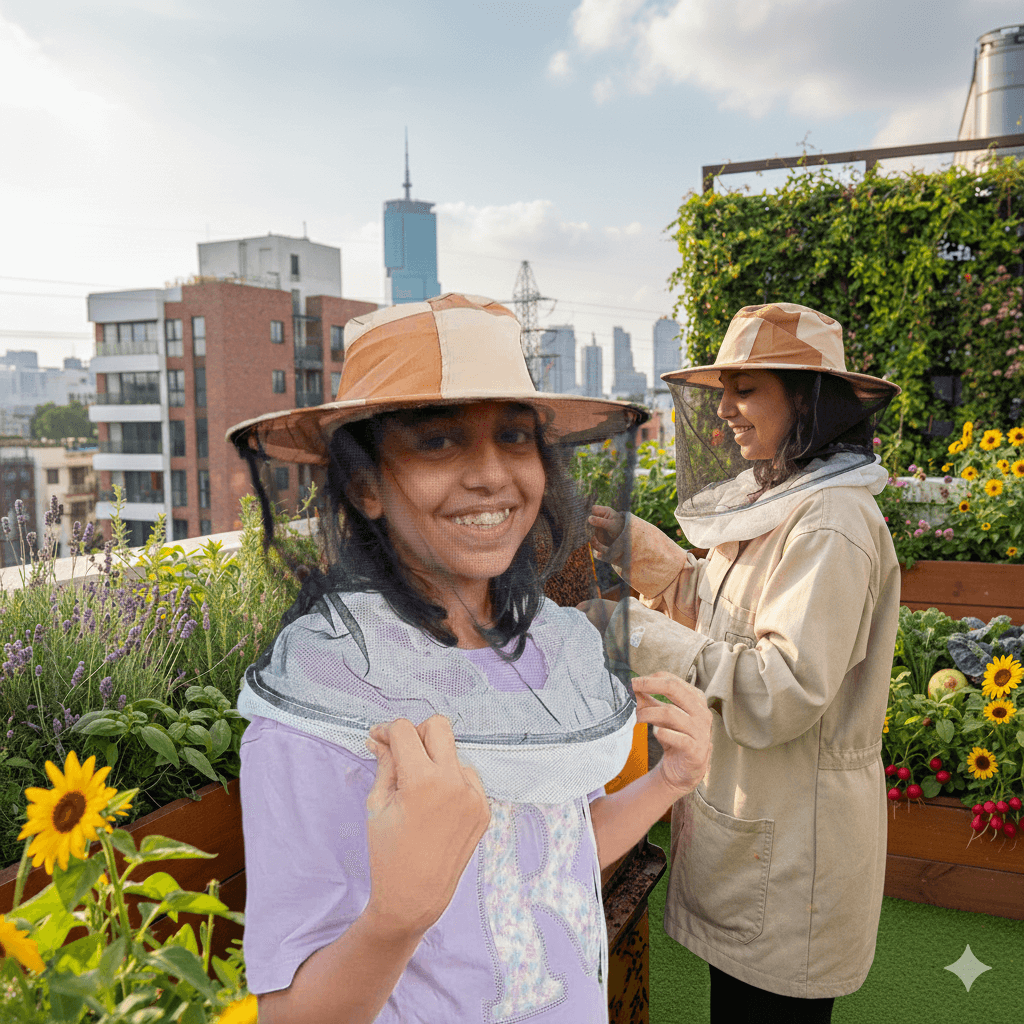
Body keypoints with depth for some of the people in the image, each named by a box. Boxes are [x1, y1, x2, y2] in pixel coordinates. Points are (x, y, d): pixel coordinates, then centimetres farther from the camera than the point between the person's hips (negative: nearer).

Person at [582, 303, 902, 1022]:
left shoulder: (832, 523, -22)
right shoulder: (772, 504, 8)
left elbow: (787, 688, -27)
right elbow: (714, 604, 18)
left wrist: (636, 633, -24)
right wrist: (631, 546, 6)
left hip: (792, 845, -8)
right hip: (746, 814, 9)